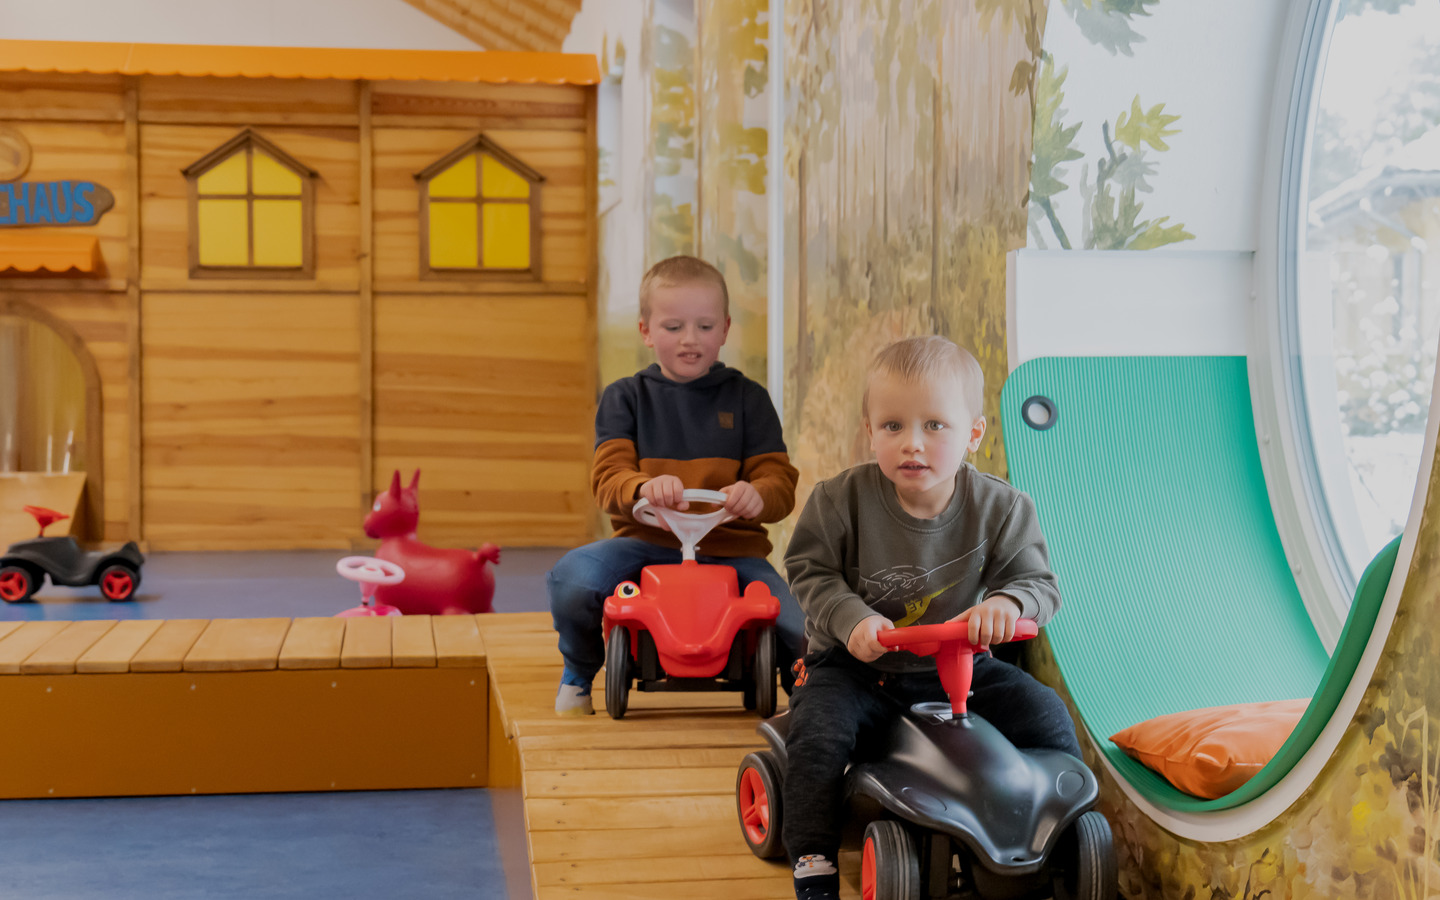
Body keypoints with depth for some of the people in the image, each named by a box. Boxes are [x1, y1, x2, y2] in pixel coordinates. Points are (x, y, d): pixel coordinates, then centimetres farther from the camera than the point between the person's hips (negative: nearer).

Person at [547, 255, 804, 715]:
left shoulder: (747, 398, 11)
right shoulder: (626, 397, 10)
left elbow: (781, 483, 5)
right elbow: (607, 479, -2)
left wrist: (757, 496, -22)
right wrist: (643, 488, -28)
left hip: (732, 547, 0)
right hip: (648, 541, 0)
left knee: (809, 637, -23)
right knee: (571, 578, -31)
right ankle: (579, 672, 4)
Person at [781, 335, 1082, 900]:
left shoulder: (999, 509, -9)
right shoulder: (843, 499, -13)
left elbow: (1041, 584, -9)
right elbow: (810, 573, -7)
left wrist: (1007, 602, -33)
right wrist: (851, 618, -26)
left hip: (956, 669, 2)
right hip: (858, 664, -1)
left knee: (1046, 716, -12)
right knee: (818, 730, -27)